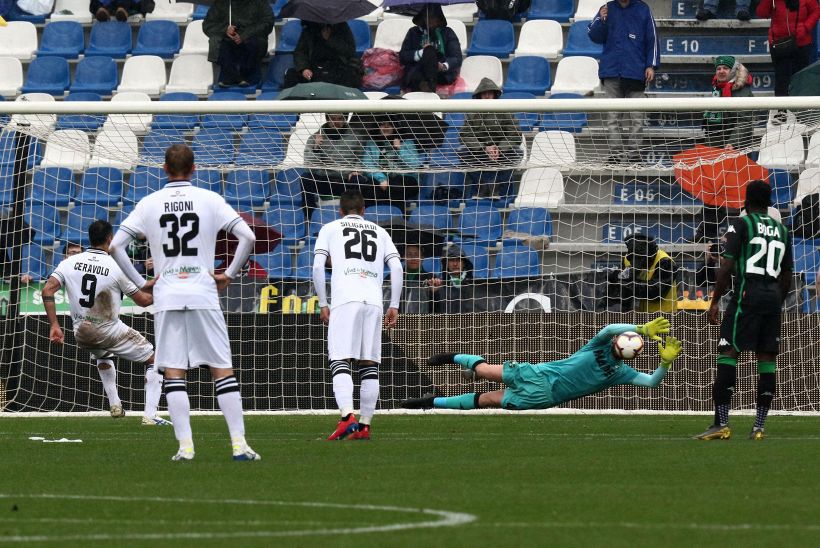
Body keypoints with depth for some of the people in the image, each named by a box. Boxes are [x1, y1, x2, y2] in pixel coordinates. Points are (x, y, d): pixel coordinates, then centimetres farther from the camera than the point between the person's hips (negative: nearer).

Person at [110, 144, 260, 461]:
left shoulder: (149, 204, 4)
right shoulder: (210, 200, 1)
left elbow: (116, 247, 1)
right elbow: (248, 238, -6)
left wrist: (139, 283, 7)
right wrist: (230, 274, 4)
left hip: (166, 298, 1)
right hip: (203, 295, -1)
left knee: (174, 374, 3)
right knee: (223, 371, 3)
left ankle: (185, 445, -6)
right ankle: (239, 444, -3)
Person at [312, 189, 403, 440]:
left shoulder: (330, 228, 17)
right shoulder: (379, 232, 24)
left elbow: (318, 266, 5)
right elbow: (397, 268, 13)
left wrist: (322, 304, 9)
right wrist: (394, 306, 13)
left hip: (344, 299, -3)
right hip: (373, 300, 3)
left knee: (340, 362, -10)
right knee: (369, 366, 7)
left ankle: (347, 417, -30)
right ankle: (365, 426, 5)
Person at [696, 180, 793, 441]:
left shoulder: (741, 225, 0)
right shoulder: (782, 230, 17)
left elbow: (726, 267, -7)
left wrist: (715, 301, -2)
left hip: (747, 294, -6)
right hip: (773, 297, 6)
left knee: (728, 353, -8)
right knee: (767, 358, 6)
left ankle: (721, 424, -16)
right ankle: (759, 427, 4)